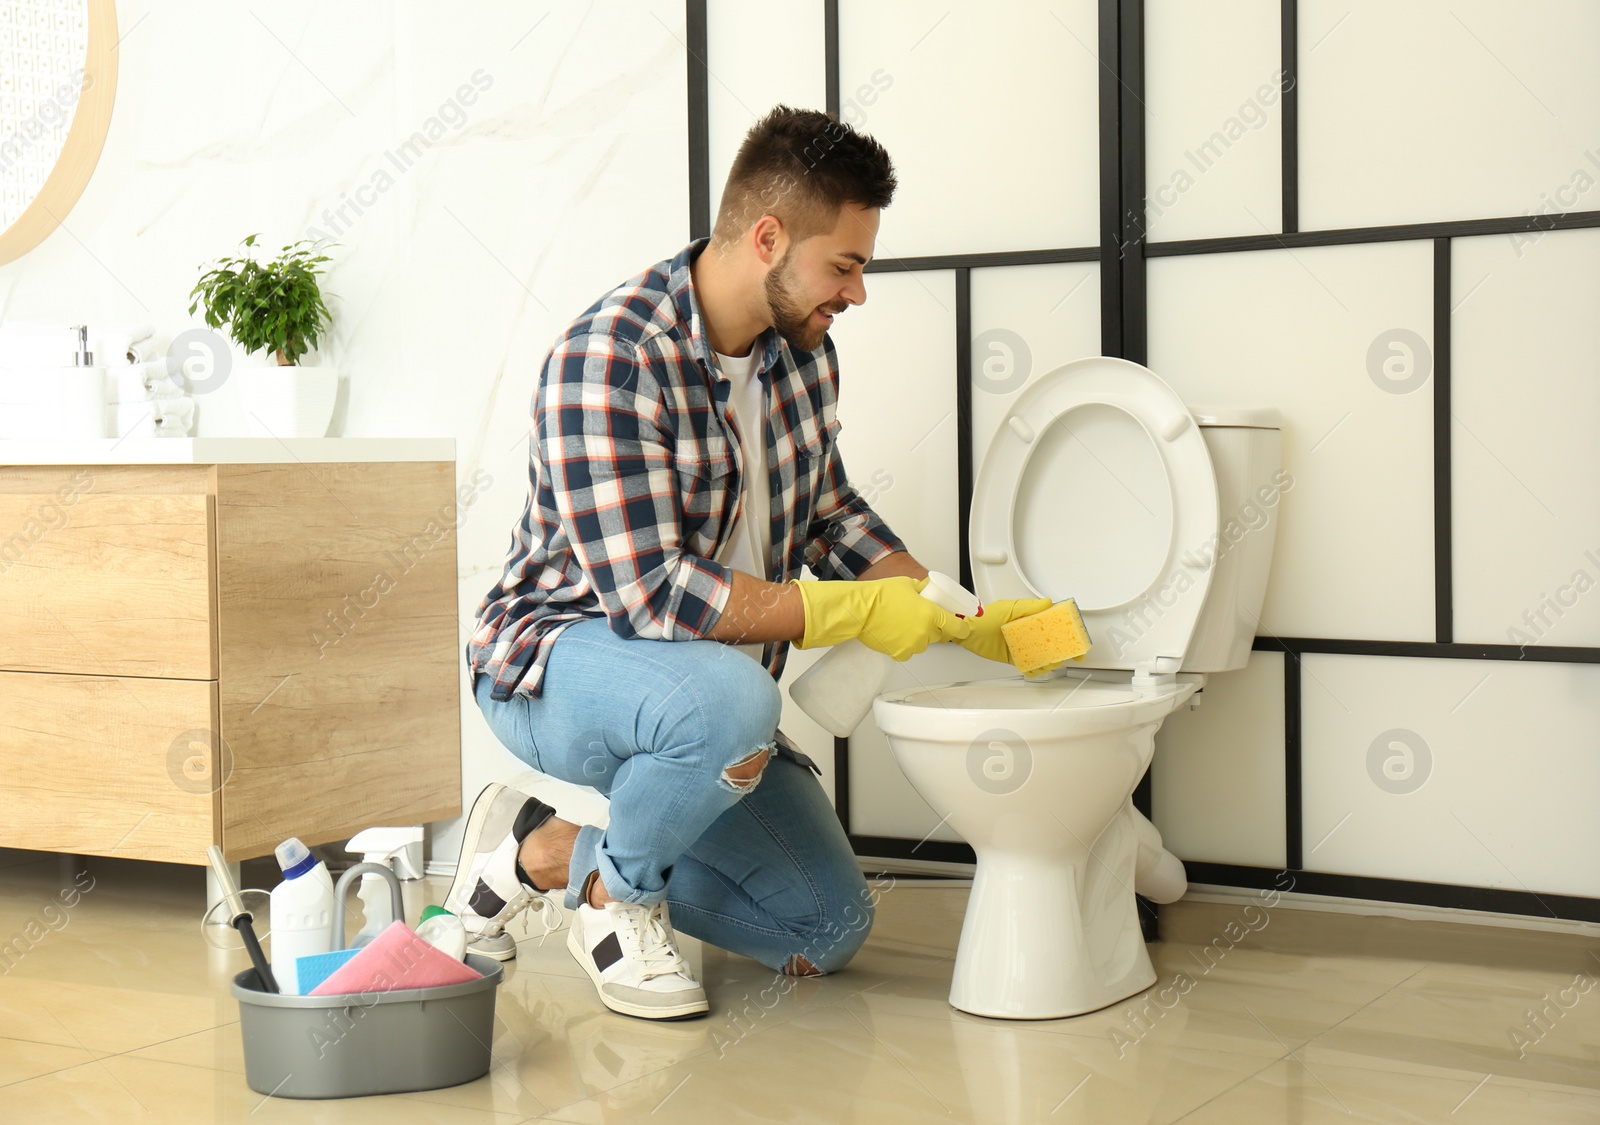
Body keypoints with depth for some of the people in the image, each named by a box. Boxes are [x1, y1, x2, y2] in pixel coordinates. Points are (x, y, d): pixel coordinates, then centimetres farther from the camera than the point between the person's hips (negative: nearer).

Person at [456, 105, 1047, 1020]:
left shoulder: (804, 350, -1)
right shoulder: (611, 358, -26)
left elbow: (830, 516, 13)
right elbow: (649, 594, -32)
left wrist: (954, 613, 1)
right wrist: (853, 612, -28)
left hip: (711, 685, 8)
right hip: (561, 656, -8)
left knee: (831, 929, 4)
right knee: (731, 699, -41)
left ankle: (550, 850, 13)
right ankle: (616, 893, -10)